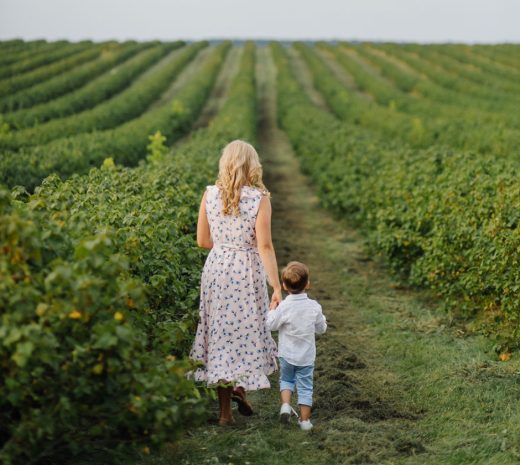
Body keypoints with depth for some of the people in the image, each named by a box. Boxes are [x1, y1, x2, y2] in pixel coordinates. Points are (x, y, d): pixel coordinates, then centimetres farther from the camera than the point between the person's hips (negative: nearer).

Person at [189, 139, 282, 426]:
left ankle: (225, 411, 14)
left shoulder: (210, 194, -1)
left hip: (216, 268, 3)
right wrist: (277, 288, -12)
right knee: (248, 330, 17)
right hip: (247, 271, -3)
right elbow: (265, 246, -14)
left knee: (220, 332, 10)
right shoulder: (259, 198, -10)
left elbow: (202, 241, 4)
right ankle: (240, 385, -1)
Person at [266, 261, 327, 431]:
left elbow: (271, 325, -7)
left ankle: (285, 404, 1)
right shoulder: (314, 306, -10)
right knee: (305, 386, 9)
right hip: (307, 356, 1)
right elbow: (321, 328, 1)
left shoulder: (283, 306, -17)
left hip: (287, 354, -1)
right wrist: (321, 317, 19)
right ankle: (304, 420, 11)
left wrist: (272, 308, 5)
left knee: (286, 379, 22)